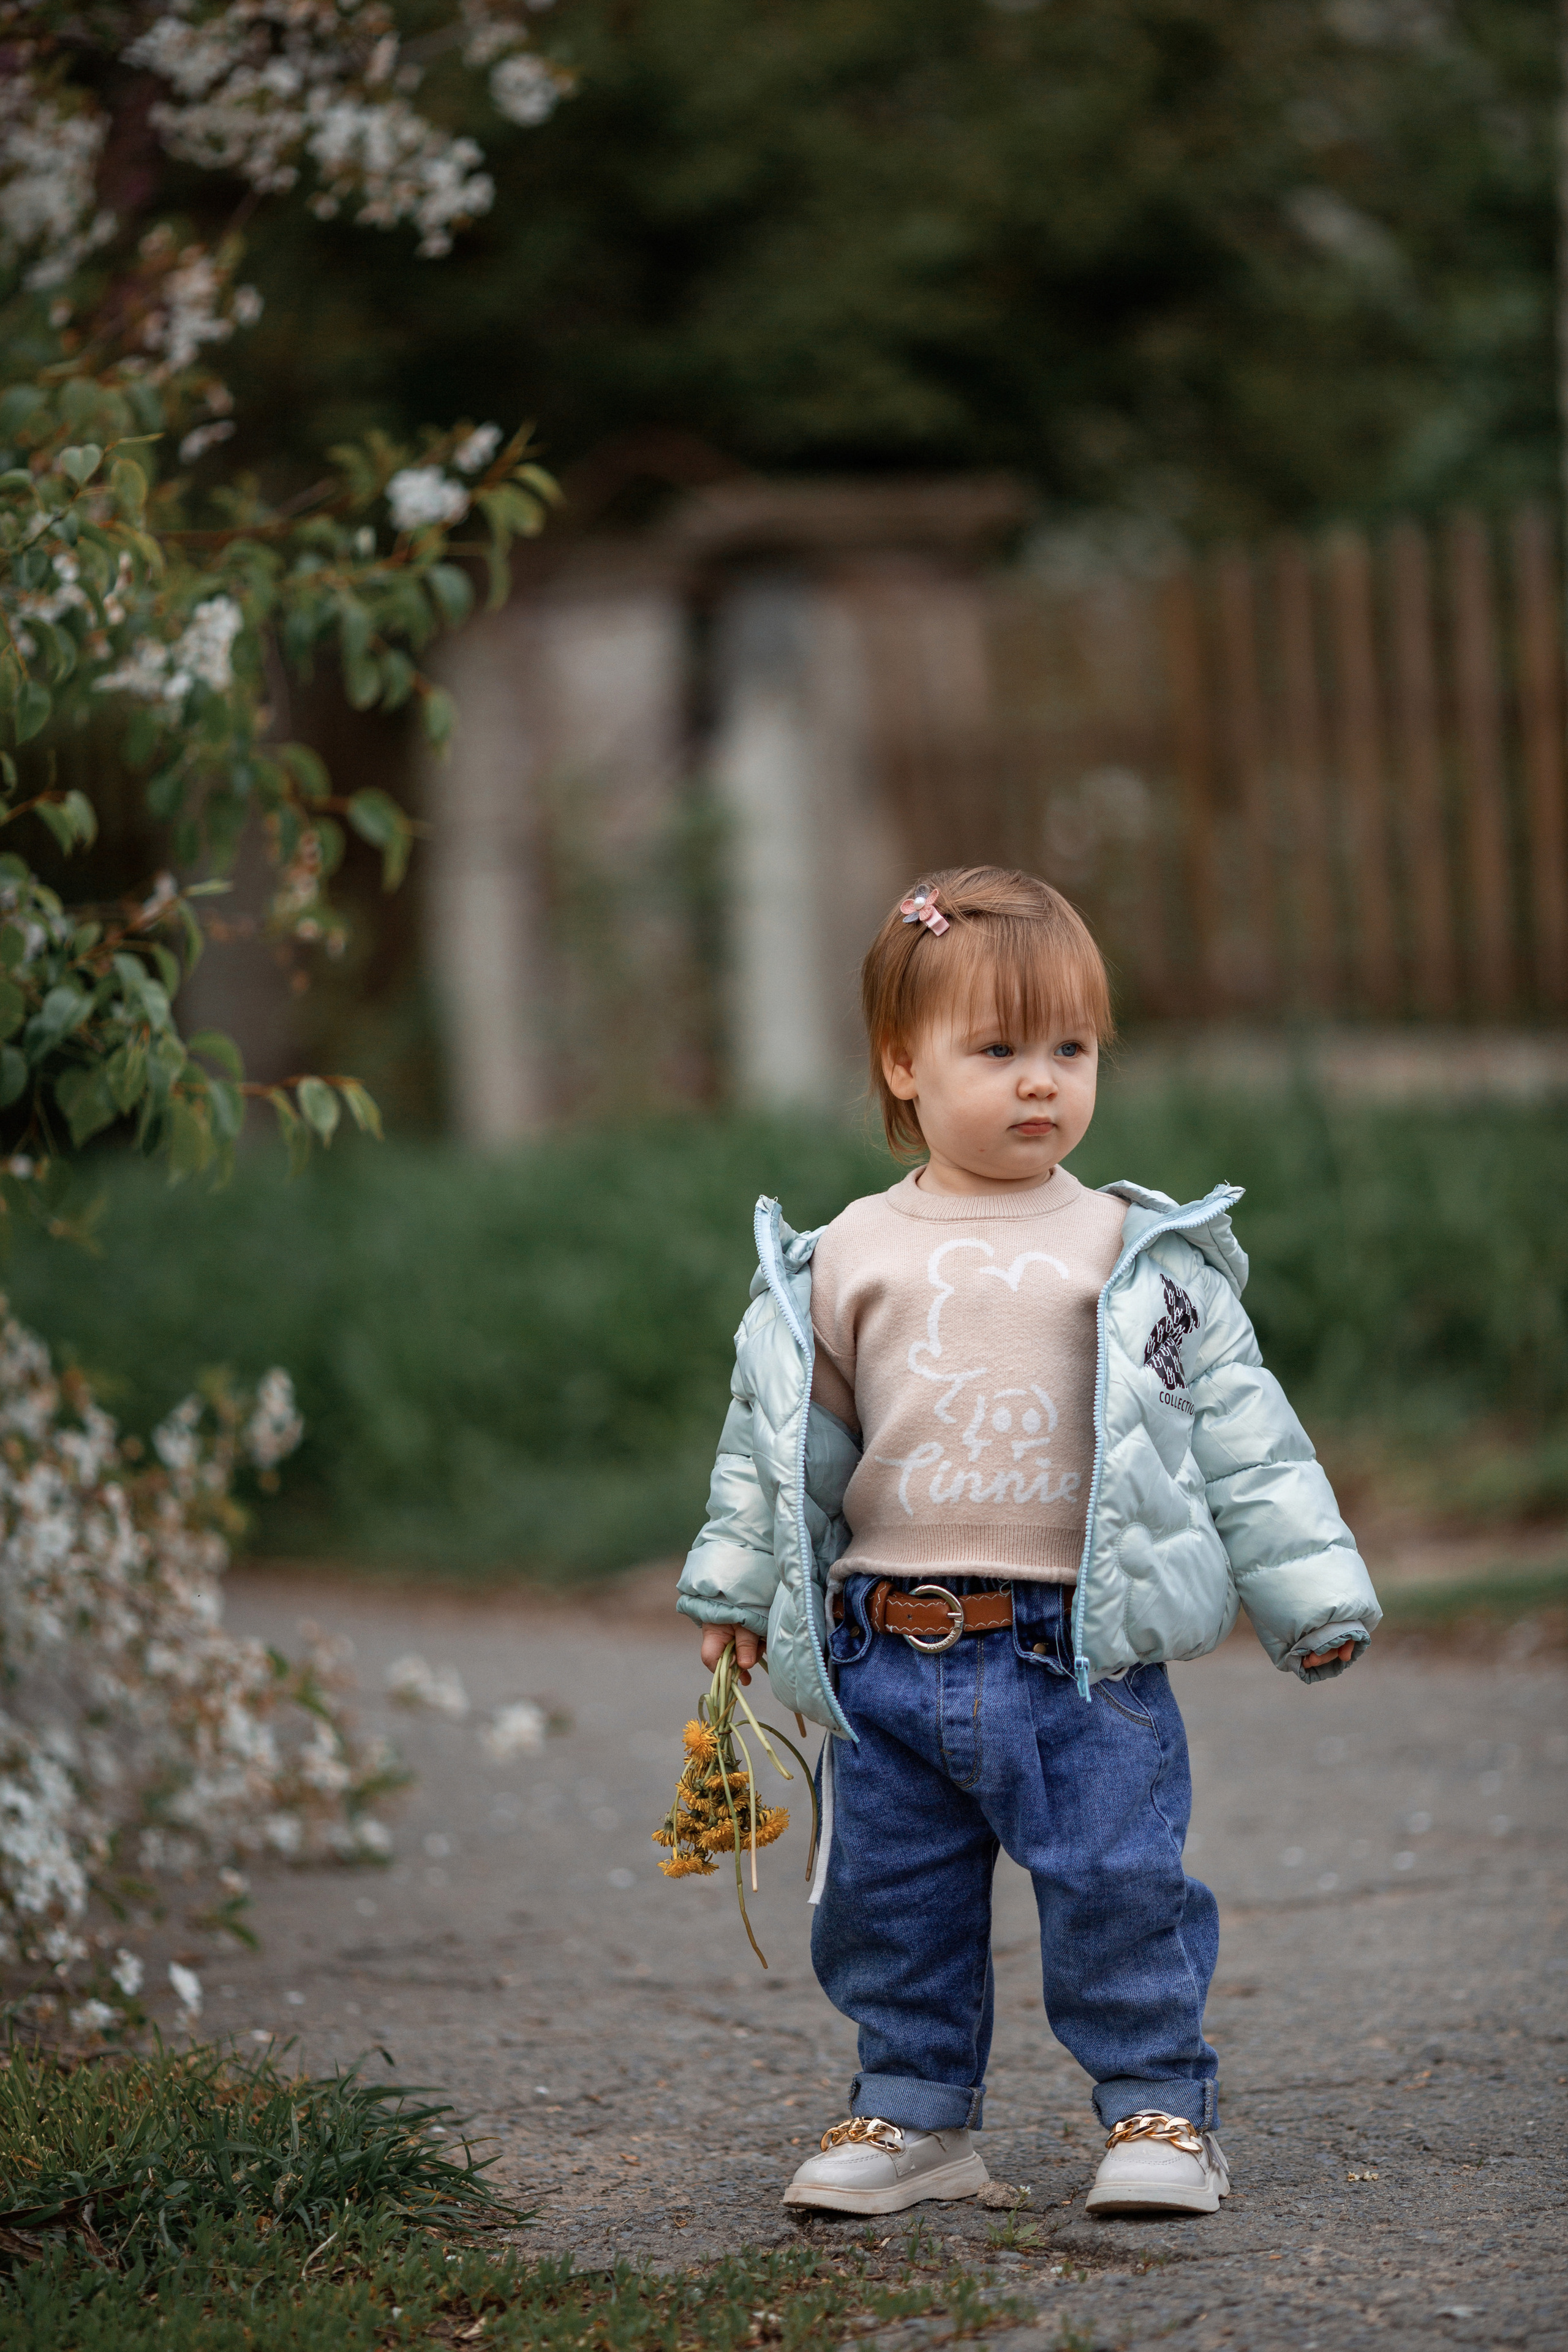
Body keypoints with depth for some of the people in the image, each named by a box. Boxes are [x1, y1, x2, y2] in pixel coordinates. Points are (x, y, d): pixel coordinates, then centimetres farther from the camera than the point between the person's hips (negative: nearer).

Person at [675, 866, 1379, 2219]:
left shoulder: (1138, 1259, 2)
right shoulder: (845, 1266, 6)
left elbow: (1240, 1430, 5)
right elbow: (781, 1441, 16)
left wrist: (1309, 1594, 3)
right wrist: (738, 1585, 15)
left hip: (1083, 1657, -2)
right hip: (887, 1659, 2)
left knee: (1119, 1889, -3)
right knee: (888, 1903, 10)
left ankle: (1161, 2107, 12)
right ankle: (917, 2113, 24)